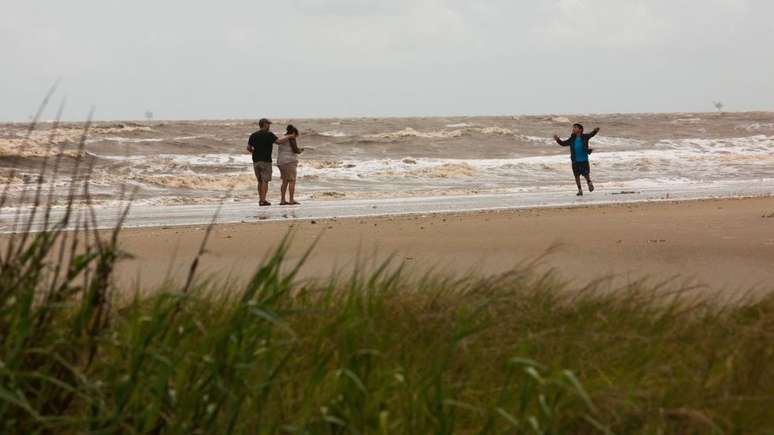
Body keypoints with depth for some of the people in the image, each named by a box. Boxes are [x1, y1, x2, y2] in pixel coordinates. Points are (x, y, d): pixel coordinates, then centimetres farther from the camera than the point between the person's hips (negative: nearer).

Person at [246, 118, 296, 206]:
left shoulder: (253, 136, 8)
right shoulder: (269, 135, -8)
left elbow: (248, 148, 10)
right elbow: (279, 141, -19)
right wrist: (288, 137, -6)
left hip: (256, 161, 5)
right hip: (265, 161, -5)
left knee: (260, 181, 13)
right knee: (265, 181, -4)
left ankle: (260, 199, 11)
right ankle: (263, 200, -10)